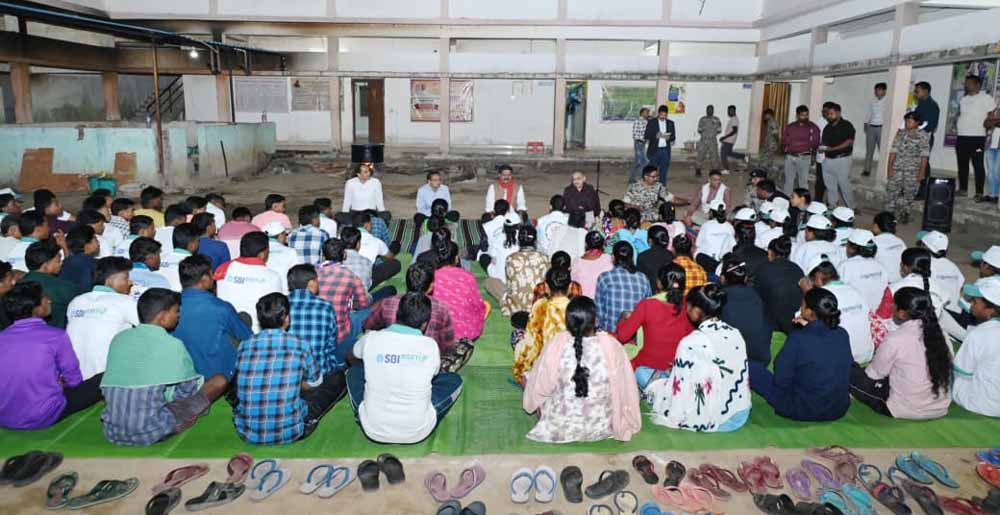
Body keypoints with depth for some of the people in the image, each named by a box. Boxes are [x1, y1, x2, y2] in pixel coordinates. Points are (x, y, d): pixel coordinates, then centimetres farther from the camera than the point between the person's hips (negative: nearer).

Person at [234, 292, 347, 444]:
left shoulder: (243, 346, -2)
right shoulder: (300, 346, -10)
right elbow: (315, 382, 9)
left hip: (247, 434, 1)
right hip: (289, 433, -1)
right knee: (338, 377, 12)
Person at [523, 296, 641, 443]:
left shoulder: (556, 344, -20)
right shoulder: (611, 345, -20)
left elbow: (540, 388, -9)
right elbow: (625, 389, -11)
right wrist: (626, 426, 7)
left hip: (559, 428, -2)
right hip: (600, 428, 2)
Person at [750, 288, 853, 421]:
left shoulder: (798, 338, -22)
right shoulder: (842, 335, -7)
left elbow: (780, 381, -15)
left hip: (804, 412, -5)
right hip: (840, 410, 5)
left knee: (752, 367, 0)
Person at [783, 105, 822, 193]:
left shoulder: (813, 127, 1)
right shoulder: (790, 126, 9)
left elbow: (815, 142, -7)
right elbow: (784, 140, 0)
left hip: (804, 158, -3)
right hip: (790, 157, 3)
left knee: (803, 181, -2)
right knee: (788, 180, 8)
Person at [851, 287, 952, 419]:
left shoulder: (895, 340, -19)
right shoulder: (938, 333, -3)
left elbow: (874, 374, -5)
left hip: (907, 411, -7)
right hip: (941, 409, 7)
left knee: (851, 372, 2)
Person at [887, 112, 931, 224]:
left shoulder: (923, 136, -4)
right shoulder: (900, 133, 7)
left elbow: (924, 154, -6)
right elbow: (893, 150, 6)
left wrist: (922, 171, -10)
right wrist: (890, 167, 0)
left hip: (913, 170, -2)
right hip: (897, 168, 3)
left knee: (909, 194, 5)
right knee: (892, 192, -1)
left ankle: (904, 215, 19)